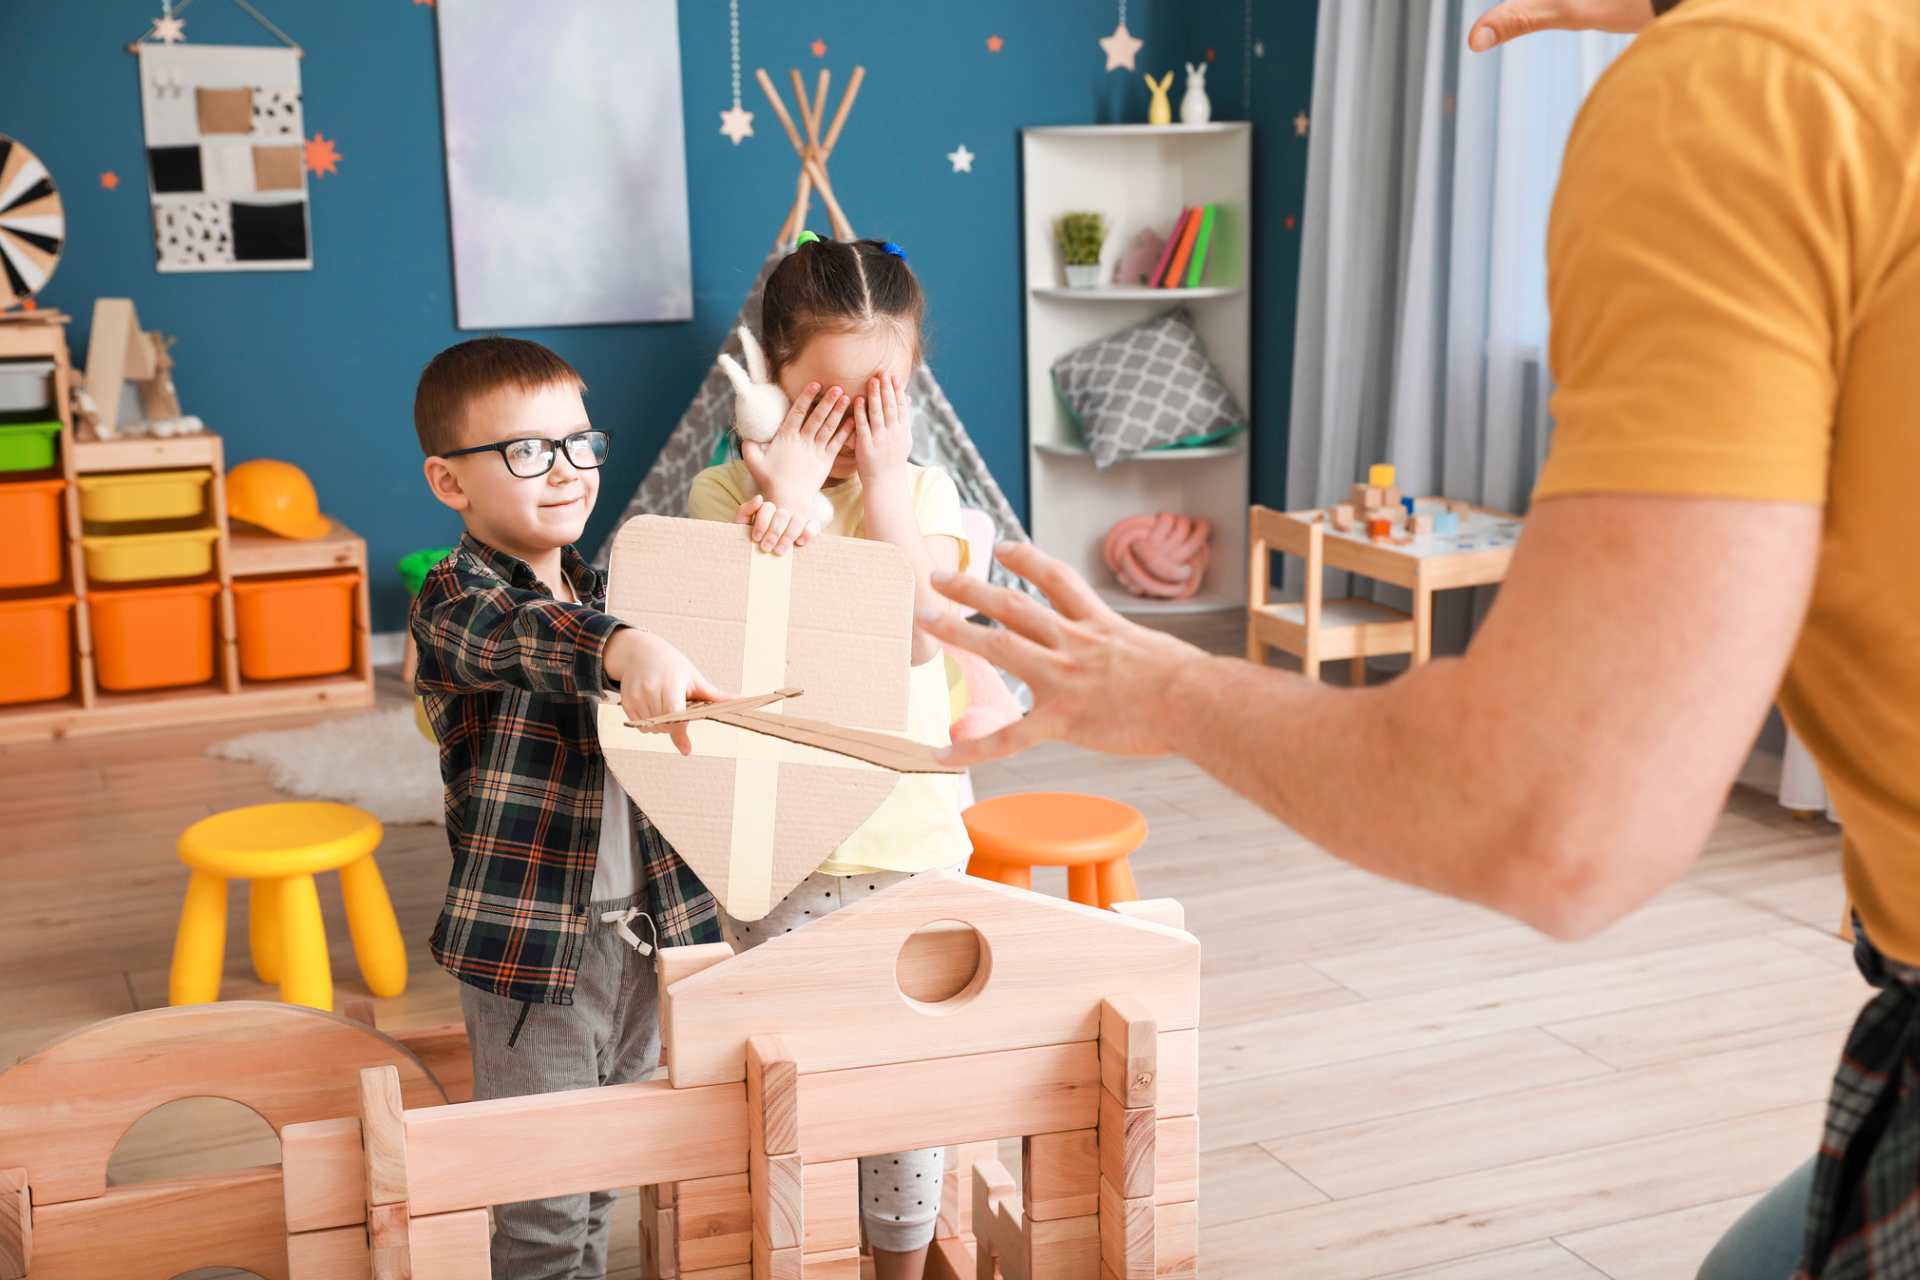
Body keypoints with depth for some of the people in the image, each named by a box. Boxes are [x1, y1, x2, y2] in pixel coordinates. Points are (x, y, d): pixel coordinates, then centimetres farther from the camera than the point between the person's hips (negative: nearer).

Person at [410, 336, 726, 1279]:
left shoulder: (602, 589, 10)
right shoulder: (455, 600, -13)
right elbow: (526, 635, -35)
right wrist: (625, 648, -57)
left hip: (638, 931, 7)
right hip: (530, 946, -6)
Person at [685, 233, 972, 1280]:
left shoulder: (923, 492, 3)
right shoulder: (728, 492, -2)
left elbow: (921, 629, -14)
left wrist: (882, 479, -14)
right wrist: (786, 498, -19)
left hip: (908, 829, 1)